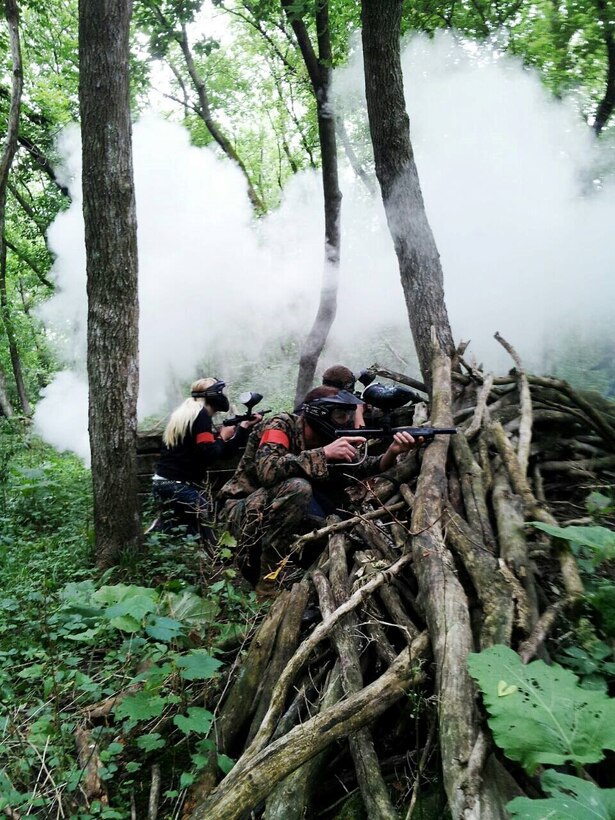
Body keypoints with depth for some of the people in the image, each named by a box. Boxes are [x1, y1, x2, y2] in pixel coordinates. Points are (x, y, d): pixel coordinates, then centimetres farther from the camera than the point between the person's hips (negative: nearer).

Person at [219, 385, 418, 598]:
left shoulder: (325, 439, 1)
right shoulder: (281, 425, -18)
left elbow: (357, 468, -8)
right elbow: (267, 471, -35)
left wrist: (391, 453, -25)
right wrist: (324, 453, -37)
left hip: (278, 517, 7)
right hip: (244, 514, -7)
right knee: (297, 487, -32)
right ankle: (269, 579, -19)